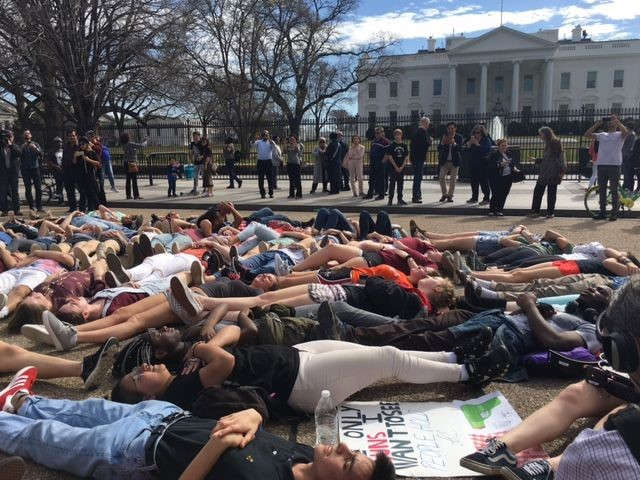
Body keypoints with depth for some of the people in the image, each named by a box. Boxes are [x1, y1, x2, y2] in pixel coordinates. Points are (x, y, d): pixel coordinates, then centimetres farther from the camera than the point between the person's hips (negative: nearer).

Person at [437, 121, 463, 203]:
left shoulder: (459, 137, 0)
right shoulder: (444, 136, 5)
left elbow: (460, 148, -11)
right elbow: (439, 149, 1)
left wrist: (454, 144, -28)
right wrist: (442, 143, -18)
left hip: (454, 162, -2)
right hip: (444, 161, 2)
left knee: (453, 179, 1)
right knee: (441, 177, -2)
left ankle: (450, 195, 11)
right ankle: (444, 194, 13)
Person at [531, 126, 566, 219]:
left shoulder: (556, 143, -6)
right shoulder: (547, 144, 18)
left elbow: (561, 157, -12)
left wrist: (561, 171, -18)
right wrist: (536, 160, 13)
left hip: (553, 173, -7)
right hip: (544, 172, 7)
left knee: (551, 192, -1)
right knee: (538, 190, 4)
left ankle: (550, 212, 5)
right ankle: (535, 210, 9)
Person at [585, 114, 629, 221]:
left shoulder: (619, 135, 6)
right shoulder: (602, 135, 16)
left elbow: (625, 131, -18)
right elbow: (587, 134, 8)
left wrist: (616, 120, -15)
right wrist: (597, 124, 3)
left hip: (614, 165, -4)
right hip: (601, 165, 4)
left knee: (614, 190, -1)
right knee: (602, 191, 7)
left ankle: (614, 213, 4)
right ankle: (602, 212, 16)